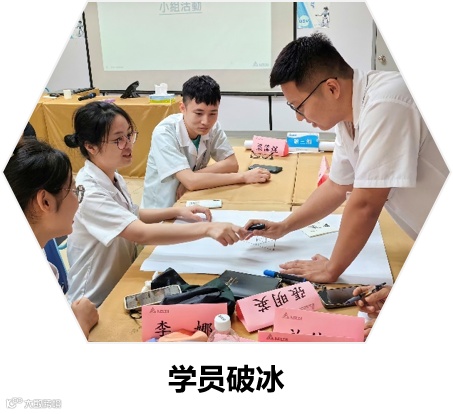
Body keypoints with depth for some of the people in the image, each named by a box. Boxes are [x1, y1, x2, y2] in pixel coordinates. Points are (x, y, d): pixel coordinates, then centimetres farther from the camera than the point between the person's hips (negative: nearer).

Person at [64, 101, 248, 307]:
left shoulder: (113, 178, 2)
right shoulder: (89, 194, -26)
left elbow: (132, 216, 18)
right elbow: (143, 234, -38)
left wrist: (177, 211, 3)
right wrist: (207, 228, -44)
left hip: (123, 285, 8)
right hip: (97, 305, -8)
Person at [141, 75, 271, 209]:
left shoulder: (213, 127, -7)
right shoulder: (164, 133, -22)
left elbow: (232, 164, -9)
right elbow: (191, 182, -29)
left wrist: (192, 177, -21)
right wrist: (243, 176, -26)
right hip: (160, 211, -5)